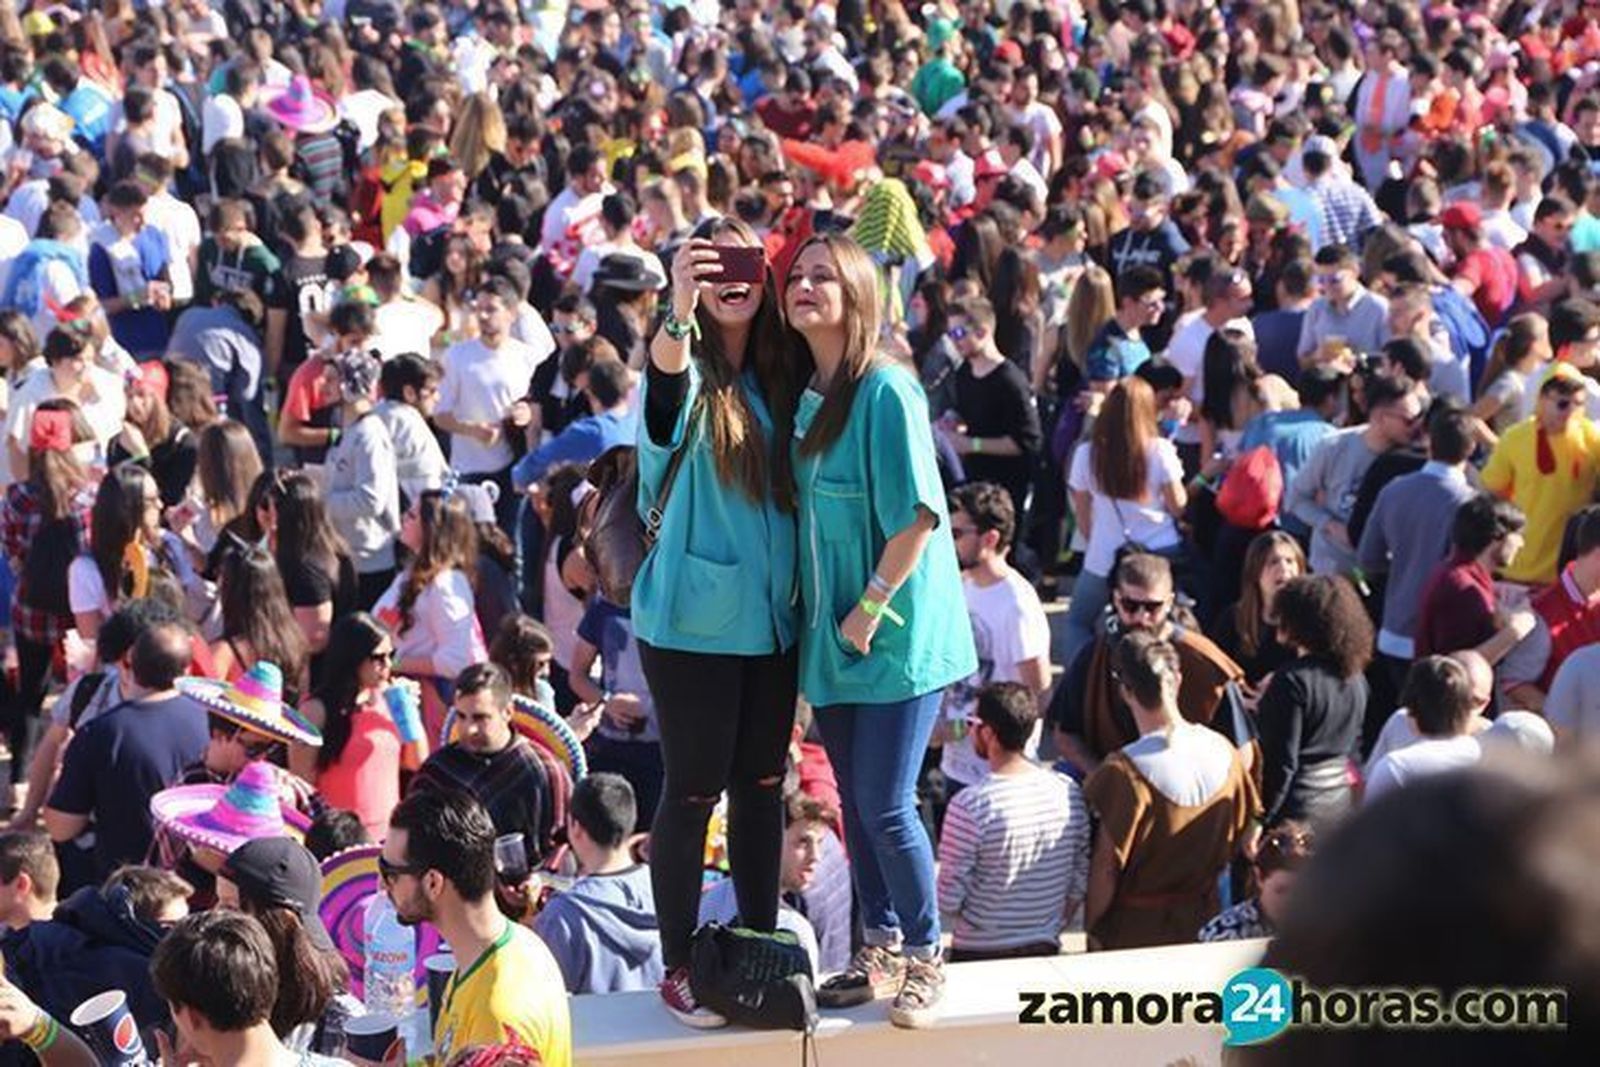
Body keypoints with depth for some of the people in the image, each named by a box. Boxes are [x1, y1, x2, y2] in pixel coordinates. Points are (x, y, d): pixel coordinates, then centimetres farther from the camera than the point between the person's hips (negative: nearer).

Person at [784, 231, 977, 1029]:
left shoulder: (886, 393, -15)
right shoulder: (807, 397, 6)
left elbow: (918, 514, -18)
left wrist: (873, 609, -16)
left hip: (895, 632, -7)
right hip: (832, 629, 7)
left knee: (886, 805, -5)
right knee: (855, 800, 13)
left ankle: (925, 960, 11)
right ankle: (880, 951, 25)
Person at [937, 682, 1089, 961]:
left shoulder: (969, 805, -16)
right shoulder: (1069, 792, -1)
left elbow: (949, 901, -11)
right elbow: (1079, 887, 6)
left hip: (978, 957, -4)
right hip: (1045, 953, 5)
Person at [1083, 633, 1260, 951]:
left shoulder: (1124, 772, -24)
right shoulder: (1224, 752, -7)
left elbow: (1106, 868, -19)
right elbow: (1244, 838, 5)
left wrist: (1092, 927, -5)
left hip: (1135, 930, -5)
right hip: (1201, 923, 5)